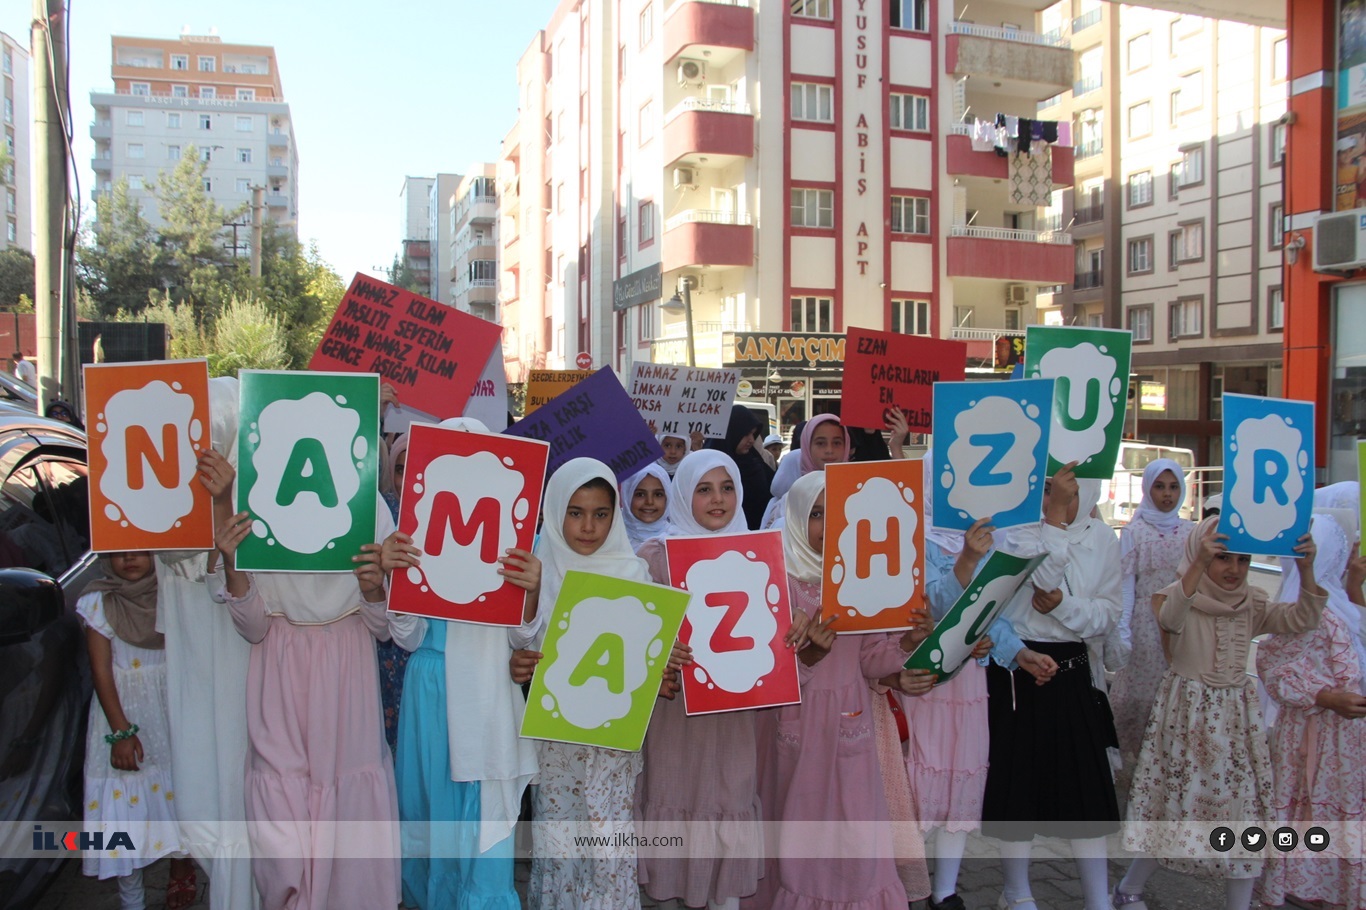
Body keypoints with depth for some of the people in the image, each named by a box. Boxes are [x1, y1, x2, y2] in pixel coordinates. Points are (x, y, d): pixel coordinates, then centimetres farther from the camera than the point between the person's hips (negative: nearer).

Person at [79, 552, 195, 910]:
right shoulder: (99, 603, -6)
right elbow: (101, 671, -9)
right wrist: (121, 731, -14)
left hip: (173, 710, 2)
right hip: (124, 710, -2)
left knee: (177, 790, 6)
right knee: (126, 802, 0)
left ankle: (181, 870, 28)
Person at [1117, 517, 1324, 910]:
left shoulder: (1251, 606, 4)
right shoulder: (1181, 597, -10)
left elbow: (1301, 619, -11)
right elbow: (1169, 617, -34)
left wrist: (1305, 569, -28)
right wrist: (1199, 563, -47)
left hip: (1236, 717, 4)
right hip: (1185, 713, -4)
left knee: (1244, 805, 3)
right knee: (1175, 803, 3)